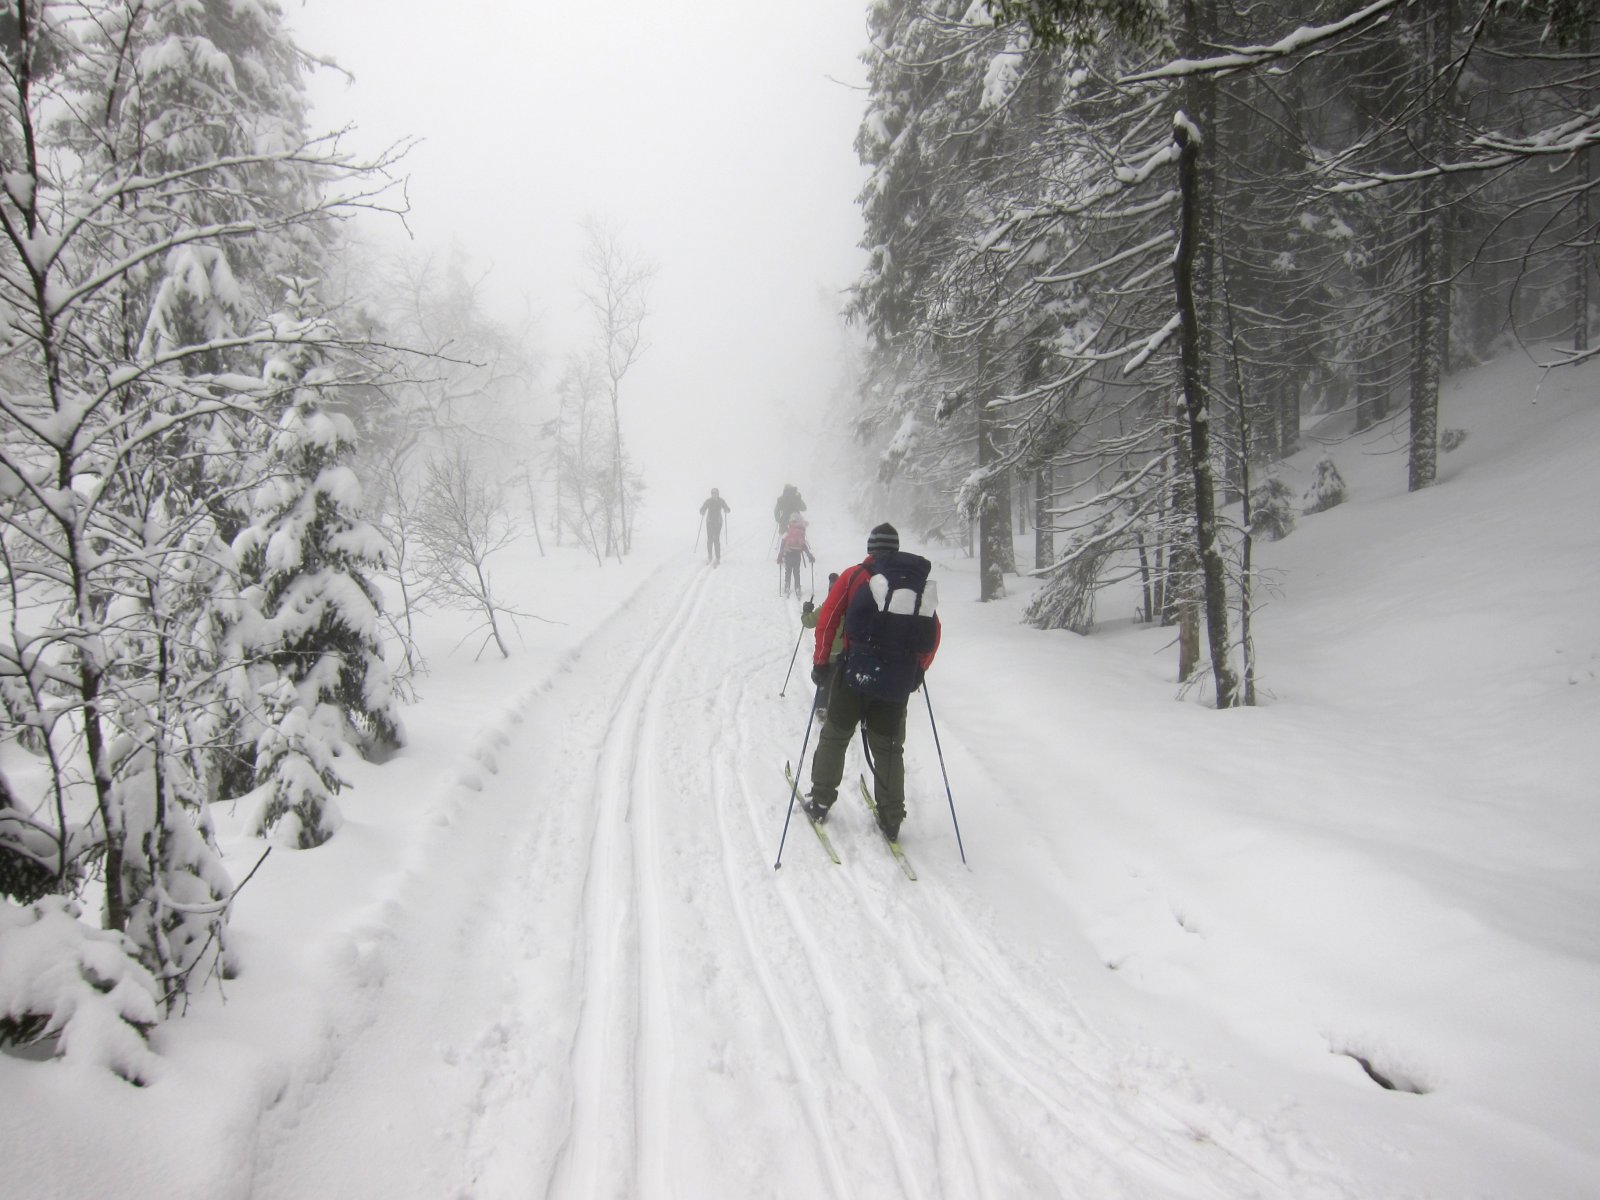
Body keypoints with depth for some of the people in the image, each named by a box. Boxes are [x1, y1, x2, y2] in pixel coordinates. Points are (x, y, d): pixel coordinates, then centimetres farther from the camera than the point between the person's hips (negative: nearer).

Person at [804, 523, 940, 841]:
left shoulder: (855, 576, -1)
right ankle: (891, 820, 17)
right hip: (898, 683, 2)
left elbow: (827, 619, -4)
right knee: (889, 749, 14)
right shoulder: (921, 583, 8)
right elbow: (933, 636, 11)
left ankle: (820, 801, 24)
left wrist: (821, 663, 5)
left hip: (855, 674, -2)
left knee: (835, 737, 16)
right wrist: (918, 670, 24)